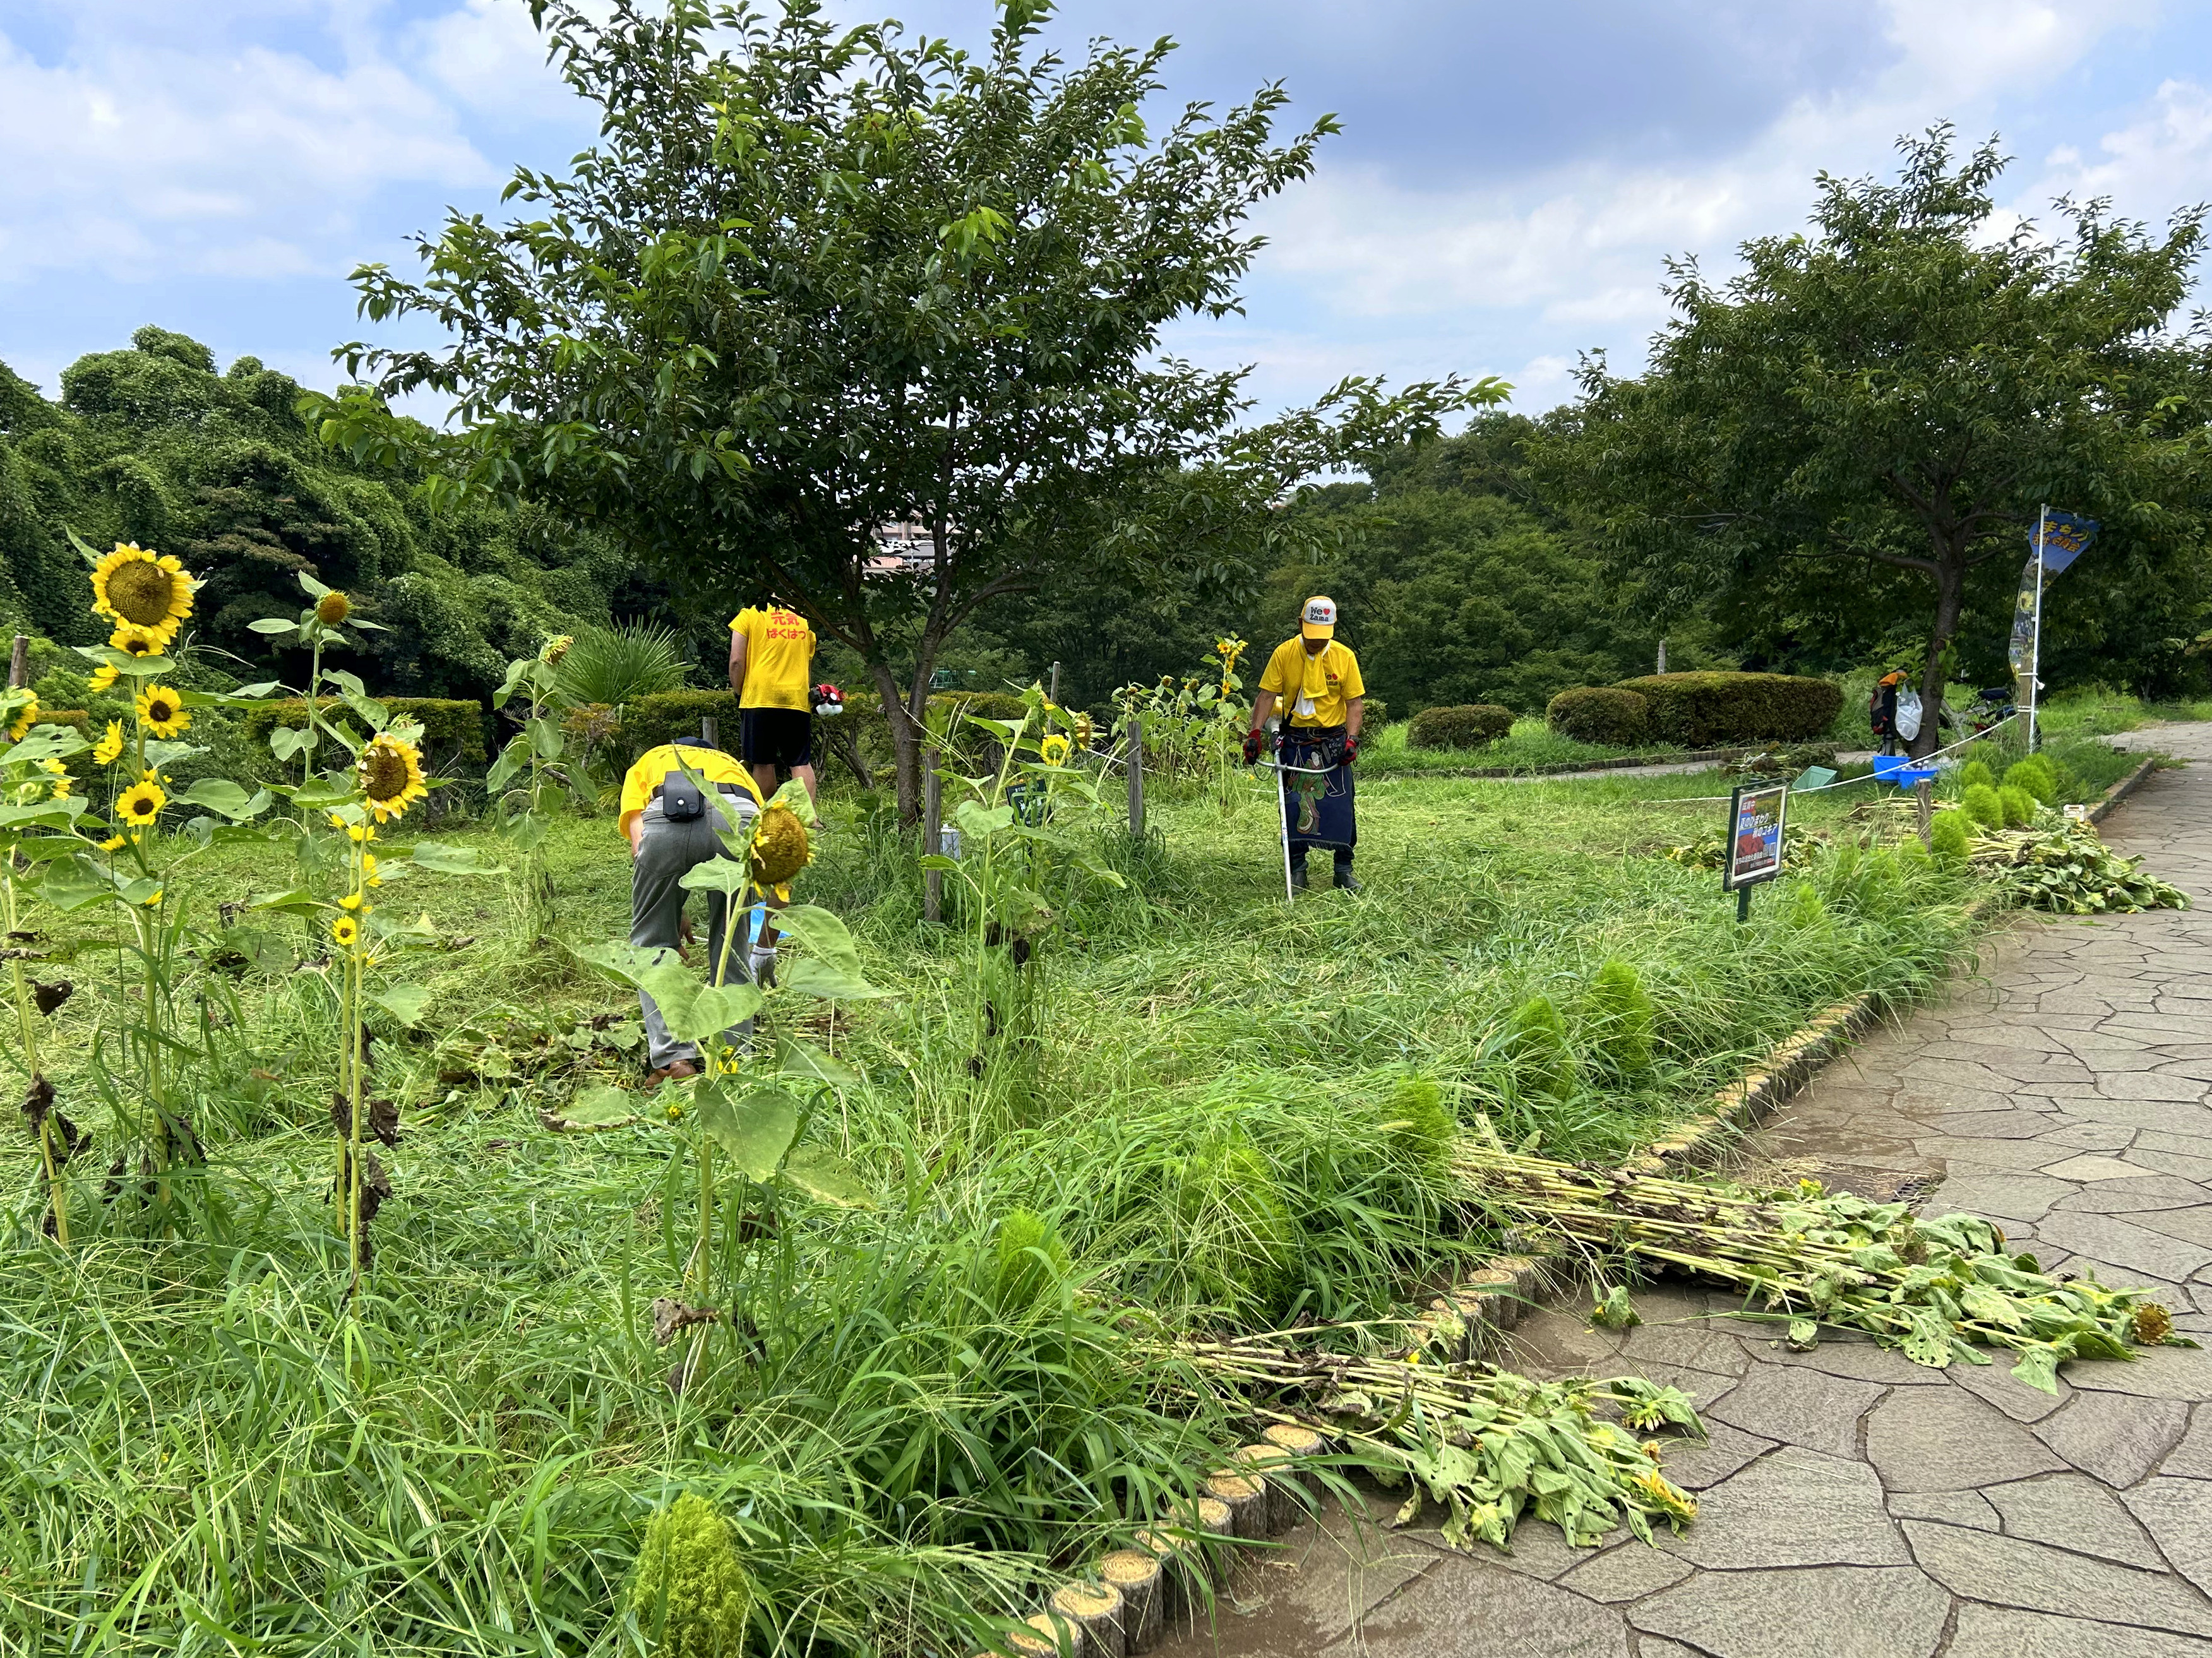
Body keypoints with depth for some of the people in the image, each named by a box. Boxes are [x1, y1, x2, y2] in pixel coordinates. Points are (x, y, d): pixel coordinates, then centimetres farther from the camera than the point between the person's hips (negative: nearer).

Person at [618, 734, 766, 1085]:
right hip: (739, 819, 2)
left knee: (652, 945, 19)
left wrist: (669, 913, 28)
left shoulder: (645, 765, 41)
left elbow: (639, 843, 19)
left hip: (668, 821, -1)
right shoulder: (733, 766, 45)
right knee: (732, 950, 20)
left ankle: (672, 1060, 14)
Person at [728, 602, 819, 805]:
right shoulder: (804, 621, 17)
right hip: (798, 700, 3)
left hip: (760, 698, -3)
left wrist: (738, 693, 9)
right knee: (801, 763, 1)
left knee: (763, 763, 4)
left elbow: (736, 661, -2)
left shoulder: (748, 616, 4)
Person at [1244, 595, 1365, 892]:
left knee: (1341, 806, 0)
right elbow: (1267, 696, -4)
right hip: (1295, 742, 0)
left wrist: (1352, 738, -14)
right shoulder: (1284, 653, -5)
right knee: (1294, 806, 1)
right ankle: (1297, 870, 11)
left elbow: (1355, 702, -2)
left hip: (1334, 742, 0)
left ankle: (1344, 869, 12)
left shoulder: (1344, 656, -5)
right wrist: (1255, 732, -15)